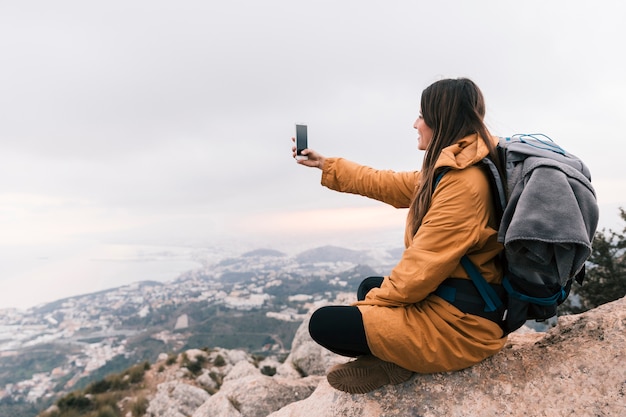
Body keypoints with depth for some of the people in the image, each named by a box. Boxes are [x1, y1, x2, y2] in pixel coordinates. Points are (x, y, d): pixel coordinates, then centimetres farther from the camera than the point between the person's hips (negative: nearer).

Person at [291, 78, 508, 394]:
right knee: (370, 286, 29)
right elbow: (386, 184, 16)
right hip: (451, 298, 10)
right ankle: (389, 356, 10)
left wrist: (376, 299, -7)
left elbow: (423, 269, -24)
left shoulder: (464, 182, -25)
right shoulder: (450, 170, 7)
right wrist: (326, 164, 22)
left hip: (458, 321, -10)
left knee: (323, 323, -8)